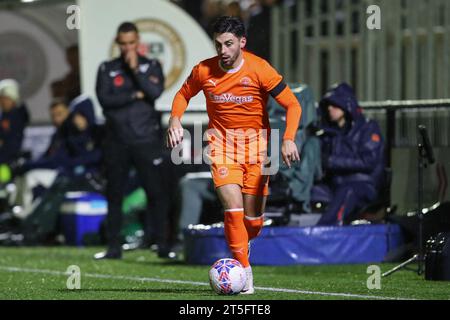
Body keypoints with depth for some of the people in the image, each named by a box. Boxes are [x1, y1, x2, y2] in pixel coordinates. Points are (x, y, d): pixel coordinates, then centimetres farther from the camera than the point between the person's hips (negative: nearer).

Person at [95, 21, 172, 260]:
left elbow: (155, 92, -9)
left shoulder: (151, 66, 8)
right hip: (117, 140, 1)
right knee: (114, 195, 3)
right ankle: (114, 247, 9)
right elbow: (104, 99, -6)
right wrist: (136, 96, -8)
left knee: (156, 192, -6)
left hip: (146, 139, -1)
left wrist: (135, 69, -11)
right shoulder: (107, 69, 9)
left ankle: (162, 245, -1)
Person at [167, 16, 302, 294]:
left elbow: (293, 105, -11)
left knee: (254, 220, 2)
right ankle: (244, 270, -10)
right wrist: (175, 119, -6)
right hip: (221, 141, 0)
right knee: (233, 207, -20)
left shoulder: (259, 69, -14)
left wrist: (289, 139, -26)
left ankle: (241, 246, 38)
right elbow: (183, 95, 14)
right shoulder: (204, 71, -7)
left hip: (256, 143, 0)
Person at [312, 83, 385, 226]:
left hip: (363, 185, -6)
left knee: (346, 193, -38)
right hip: (334, 185, 6)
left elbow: (368, 161, -8)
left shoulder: (368, 128, 5)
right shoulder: (329, 132, 21)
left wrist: (333, 161, -12)